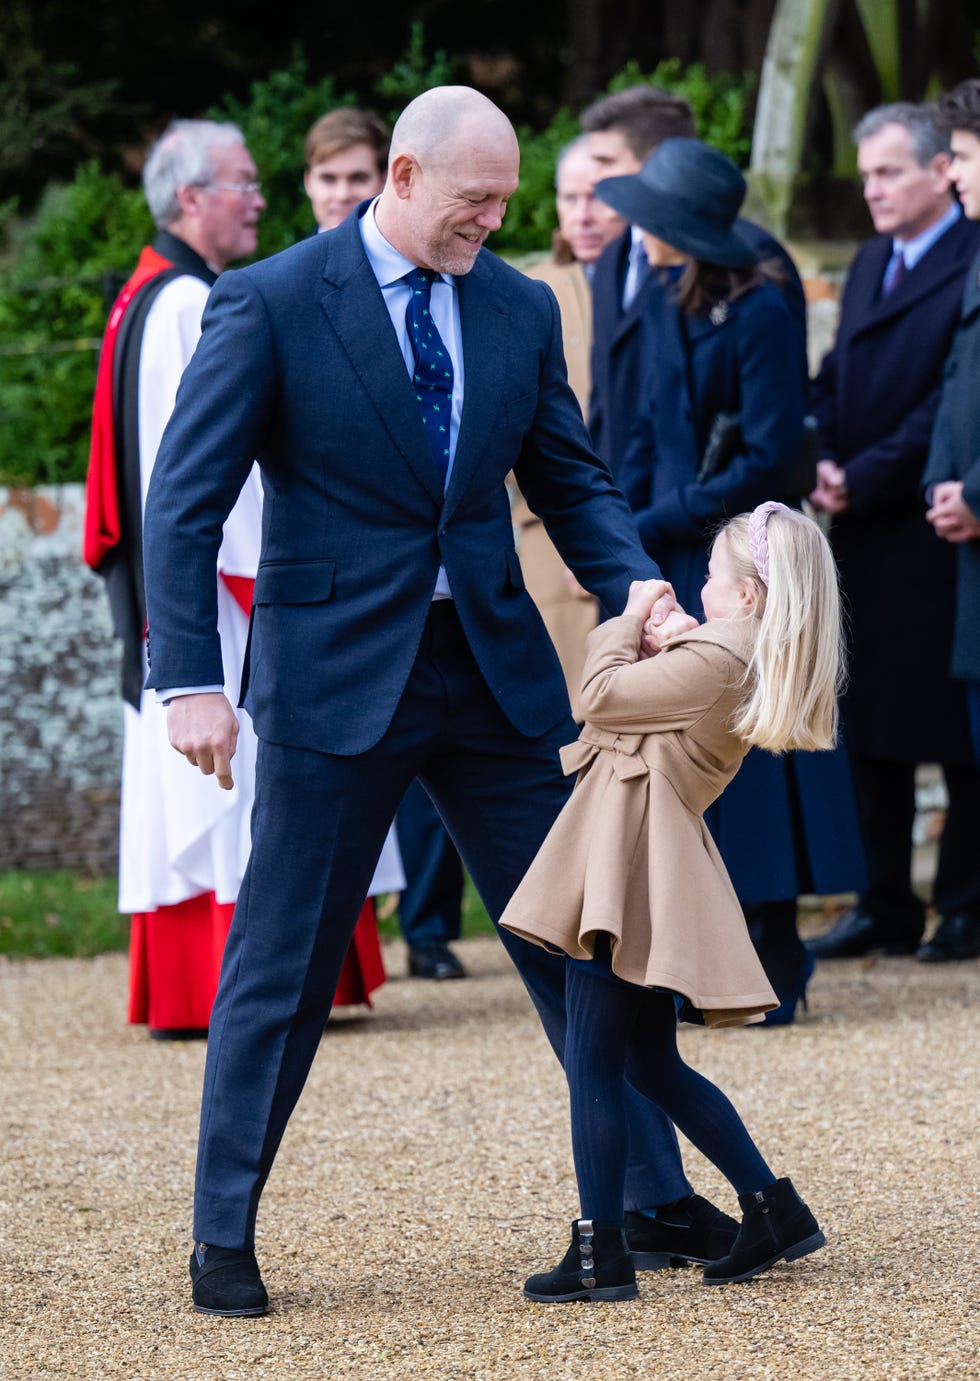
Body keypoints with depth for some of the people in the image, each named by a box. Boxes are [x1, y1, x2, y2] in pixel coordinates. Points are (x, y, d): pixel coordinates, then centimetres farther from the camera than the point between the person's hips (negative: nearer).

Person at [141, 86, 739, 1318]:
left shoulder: (520, 309, 6)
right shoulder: (269, 304, -9)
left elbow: (570, 480, 14)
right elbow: (184, 502, -10)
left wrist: (636, 588, -6)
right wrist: (189, 679, -18)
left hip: (497, 667, 5)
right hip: (336, 676, -5)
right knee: (281, 963, 1)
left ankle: (659, 1204, 19)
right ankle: (224, 1237, 12)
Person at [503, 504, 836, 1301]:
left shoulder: (713, 660, -16)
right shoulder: (752, 664, 14)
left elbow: (601, 696, -10)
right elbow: (651, 698, 22)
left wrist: (628, 623, 4)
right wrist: (654, 631, 10)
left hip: (627, 870, -10)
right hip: (650, 875, 10)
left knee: (593, 1066, -6)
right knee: (655, 1065, 18)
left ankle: (602, 1255, -6)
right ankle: (775, 1212, 19)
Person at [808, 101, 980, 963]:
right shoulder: (871, 264, 17)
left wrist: (862, 481, -15)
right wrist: (824, 465, -1)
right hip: (862, 537, 8)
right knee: (872, 729, 11)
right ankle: (886, 906, 18)